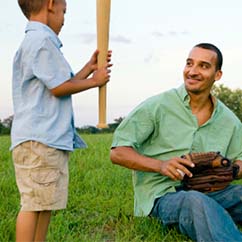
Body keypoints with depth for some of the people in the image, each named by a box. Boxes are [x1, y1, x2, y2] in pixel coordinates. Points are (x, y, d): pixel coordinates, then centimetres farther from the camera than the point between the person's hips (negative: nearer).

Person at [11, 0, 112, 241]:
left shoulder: (38, 40, 22)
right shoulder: (41, 39, -10)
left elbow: (62, 85, 23)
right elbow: (59, 88, -13)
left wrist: (89, 68, 22)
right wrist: (94, 80, 1)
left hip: (47, 139, 10)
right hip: (39, 140, -10)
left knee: (45, 203, 12)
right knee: (34, 204, -8)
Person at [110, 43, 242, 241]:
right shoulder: (157, 106, -3)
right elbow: (118, 153, -5)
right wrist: (161, 165, -21)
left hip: (210, 193, 5)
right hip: (163, 195, -5)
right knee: (197, 202, -38)